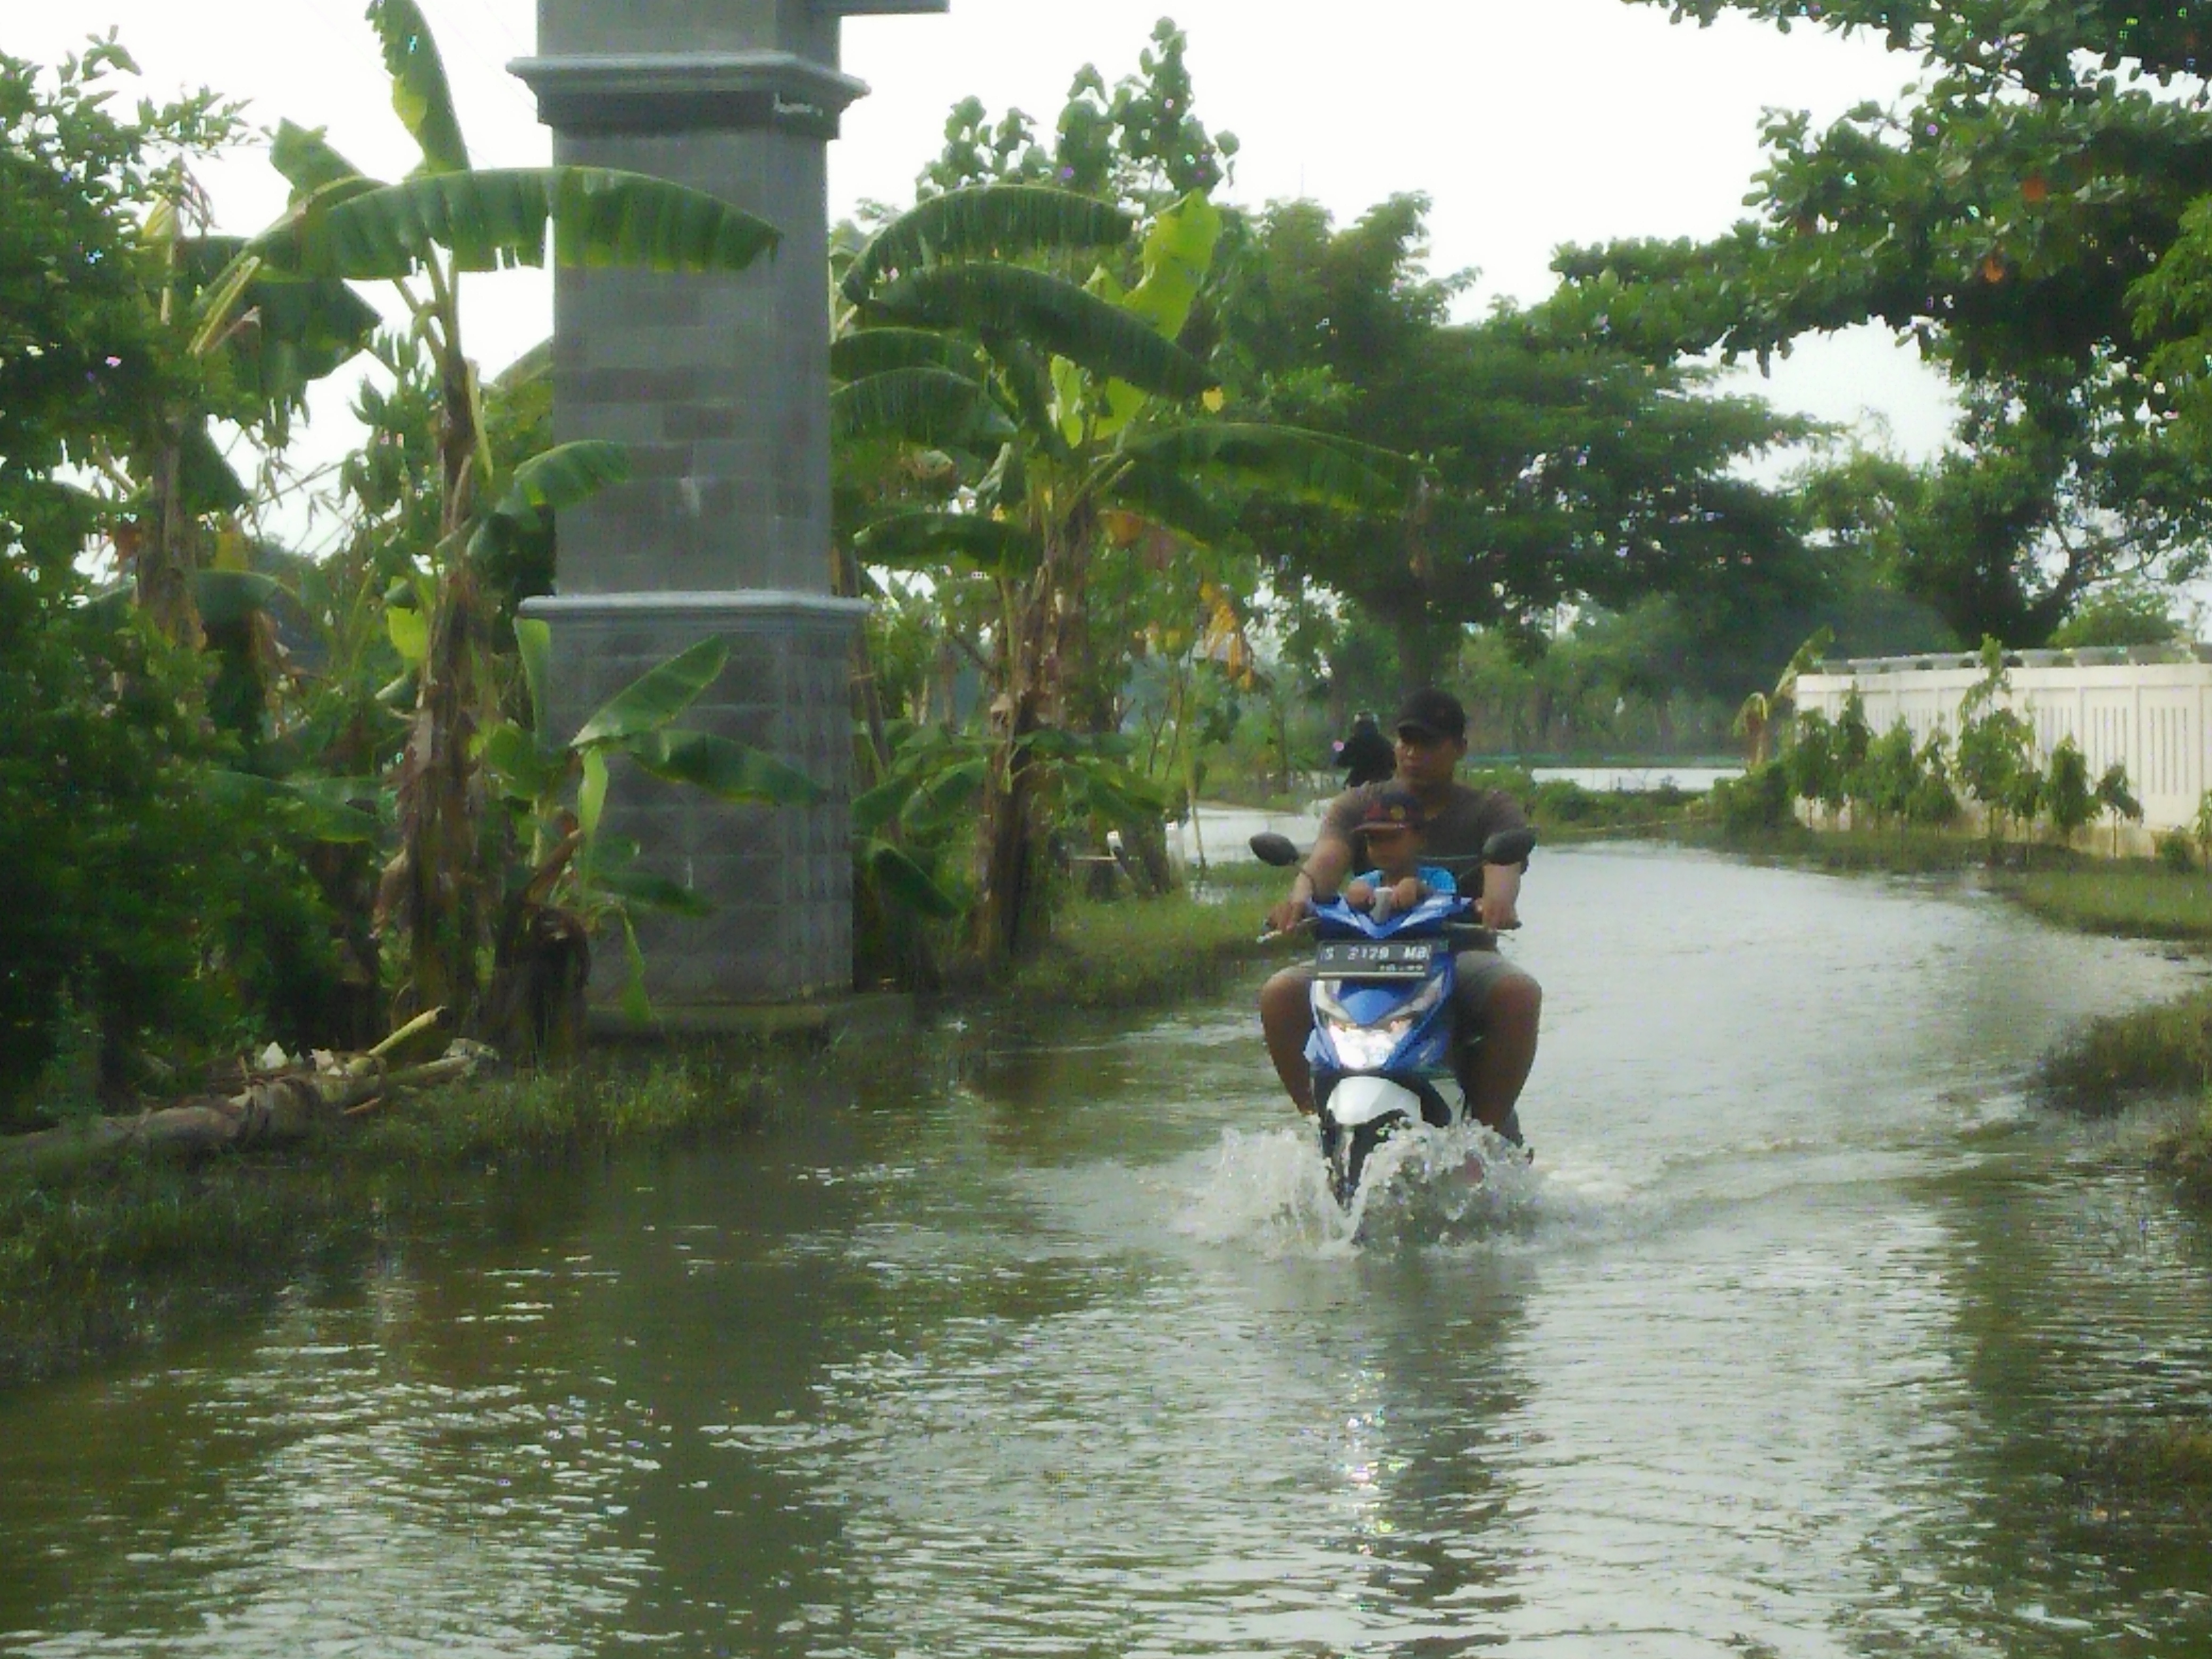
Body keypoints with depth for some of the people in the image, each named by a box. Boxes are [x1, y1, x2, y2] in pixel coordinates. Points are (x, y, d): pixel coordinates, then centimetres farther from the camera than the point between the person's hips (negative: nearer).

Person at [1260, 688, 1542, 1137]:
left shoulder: (1492, 810, 9)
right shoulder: (1360, 806, 12)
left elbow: (1504, 863, -14)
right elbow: (1327, 858, -8)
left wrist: (1498, 900, -41)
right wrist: (1302, 895, -34)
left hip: (1461, 954, -1)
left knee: (1519, 993, -34)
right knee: (1281, 995, -25)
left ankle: (1489, 1121, -23)